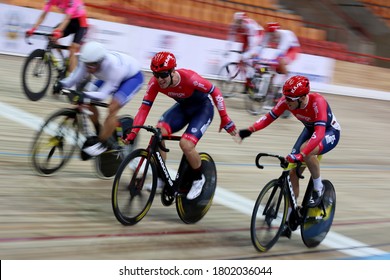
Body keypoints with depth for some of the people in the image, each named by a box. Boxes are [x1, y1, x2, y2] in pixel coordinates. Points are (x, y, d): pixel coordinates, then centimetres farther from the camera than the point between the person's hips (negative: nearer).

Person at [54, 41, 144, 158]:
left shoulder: (112, 66, -42)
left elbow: (104, 93, -41)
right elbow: (75, 78, -20)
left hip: (133, 77, -7)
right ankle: (98, 133, 13)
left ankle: (102, 144, -11)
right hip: (108, 77, 7)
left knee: (112, 109, -24)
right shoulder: (87, 61, -27)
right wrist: (61, 84, -39)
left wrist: (85, 95, -56)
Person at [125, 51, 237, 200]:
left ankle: (198, 179, 3)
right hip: (183, 107, 5)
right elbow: (144, 107, -20)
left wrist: (225, 119, -20)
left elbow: (215, 92, -23)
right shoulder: (155, 82, -23)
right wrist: (133, 132, -30)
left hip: (202, 108, -5)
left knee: (186, 144, -26)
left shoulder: (189, 78, -35)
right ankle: (160, 178, -6)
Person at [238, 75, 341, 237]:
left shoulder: (317, 102, -38)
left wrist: (300, 154, -59)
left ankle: (318, 188, -11)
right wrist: (250, 130, -36)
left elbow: (319, 133, -47)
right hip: (310, 130, 6)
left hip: (330, 132, -6)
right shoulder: (287, 100, -22)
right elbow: (269, 117, -19)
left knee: (306, 151, -37)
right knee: (293, 172, -5)